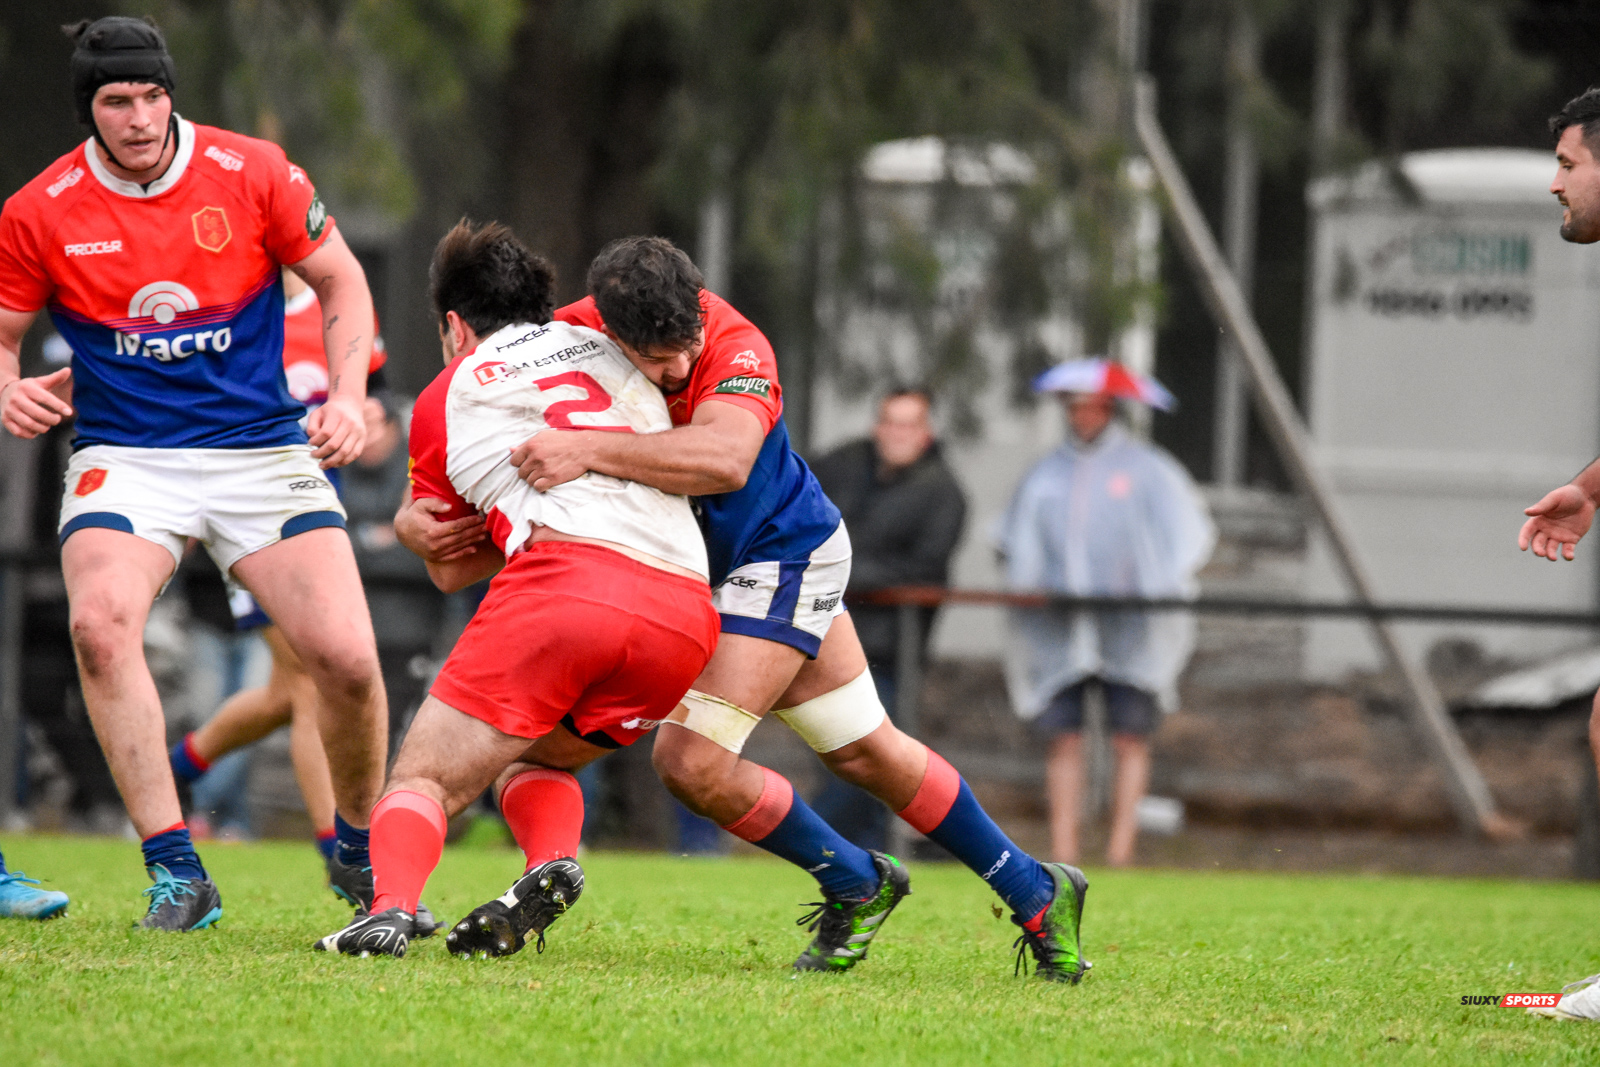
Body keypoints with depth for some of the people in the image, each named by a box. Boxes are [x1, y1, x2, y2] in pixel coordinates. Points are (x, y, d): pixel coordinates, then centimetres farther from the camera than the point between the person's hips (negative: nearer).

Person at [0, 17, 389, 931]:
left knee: (347, 656, -14)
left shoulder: (252, 175, -4)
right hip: (126, 459, 0)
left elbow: (342, 281, 7)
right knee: (100, 621, -30)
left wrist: (348, 395, -6)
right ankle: (176, 873, -23)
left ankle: (360, 846, 16)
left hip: (265, 451, 0)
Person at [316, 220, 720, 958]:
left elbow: (448, 572, 27)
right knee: (530, 760, 26)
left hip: (567, 584, -4)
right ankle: (552, 861, -4)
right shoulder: (609, 347, 28)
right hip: (686, 614, 4)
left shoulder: (445, 399, 20)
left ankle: (391, 905, -27)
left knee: (425, 780, 3)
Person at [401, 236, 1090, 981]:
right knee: (867, 753, 13)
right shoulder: (567, 336, -16)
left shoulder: (736, 349, -32)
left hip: (782, 556, -6)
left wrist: (589, 450, -56)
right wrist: (415, 516, -24)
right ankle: (1033, 891, 28)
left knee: (691, 759, -17)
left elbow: (726, 459, -52)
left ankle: (854, 883, 6)